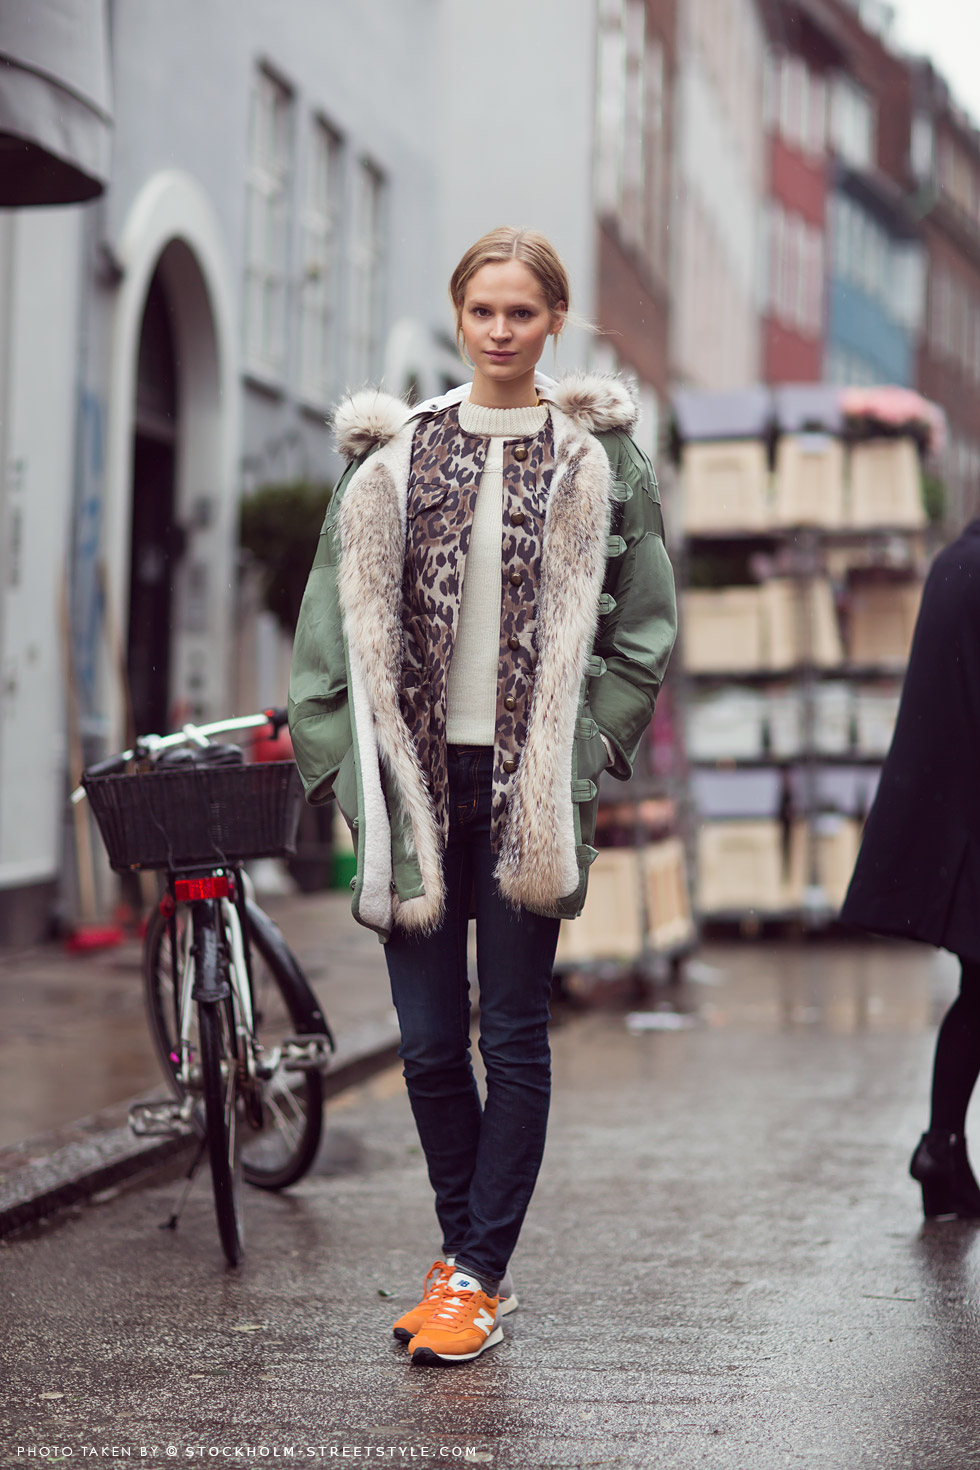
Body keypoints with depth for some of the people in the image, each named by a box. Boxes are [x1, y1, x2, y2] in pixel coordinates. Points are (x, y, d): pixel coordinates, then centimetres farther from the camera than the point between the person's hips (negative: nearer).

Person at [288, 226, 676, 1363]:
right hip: (417, 778, 2)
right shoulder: (395, 453, 9)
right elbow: (337, 620, 9)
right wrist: (342, 764, 1)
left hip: (530, 785, -2)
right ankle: (464, 1249, 22)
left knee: (513, 1037, 0)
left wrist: (584, 756, -4)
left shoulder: (598, 457, 4)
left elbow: (644, 630, 5)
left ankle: (478, 1276, 8)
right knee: (428, 1040, 4)